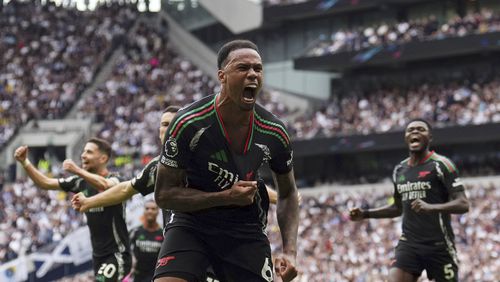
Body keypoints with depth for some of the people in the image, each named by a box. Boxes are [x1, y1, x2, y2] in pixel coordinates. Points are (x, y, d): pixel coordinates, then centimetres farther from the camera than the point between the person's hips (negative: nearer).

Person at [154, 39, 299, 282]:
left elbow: (287, 194, 8)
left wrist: (289, 251, -6)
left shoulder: (273, 132, -8)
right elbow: (164, 194, -13)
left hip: (246, 228, 3)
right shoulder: (189, 123, -19)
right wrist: (227, 196, -23)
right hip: (191, 222, -3)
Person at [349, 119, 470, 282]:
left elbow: (463, 204, -14)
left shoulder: (440, 165, -6)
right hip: (409, 243, 4)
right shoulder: (400, 170, 13)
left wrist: (431, 207, -30)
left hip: (439, 245, -4)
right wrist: (365, 214, 15)